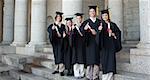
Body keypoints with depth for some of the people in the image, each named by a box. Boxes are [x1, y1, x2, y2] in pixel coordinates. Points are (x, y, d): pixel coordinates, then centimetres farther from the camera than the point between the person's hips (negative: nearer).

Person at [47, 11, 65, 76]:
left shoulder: (62, 25, 9)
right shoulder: (52, 25, 13)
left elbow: (63, 33, -3)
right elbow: (48, 29, -7)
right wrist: (52, 28, -28)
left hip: (60, 41, -2)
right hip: (54, 41, 3)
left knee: (60, 54, -11)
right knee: (56, 55, 6)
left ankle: (61, 70, -14)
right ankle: (57, 69, 14)